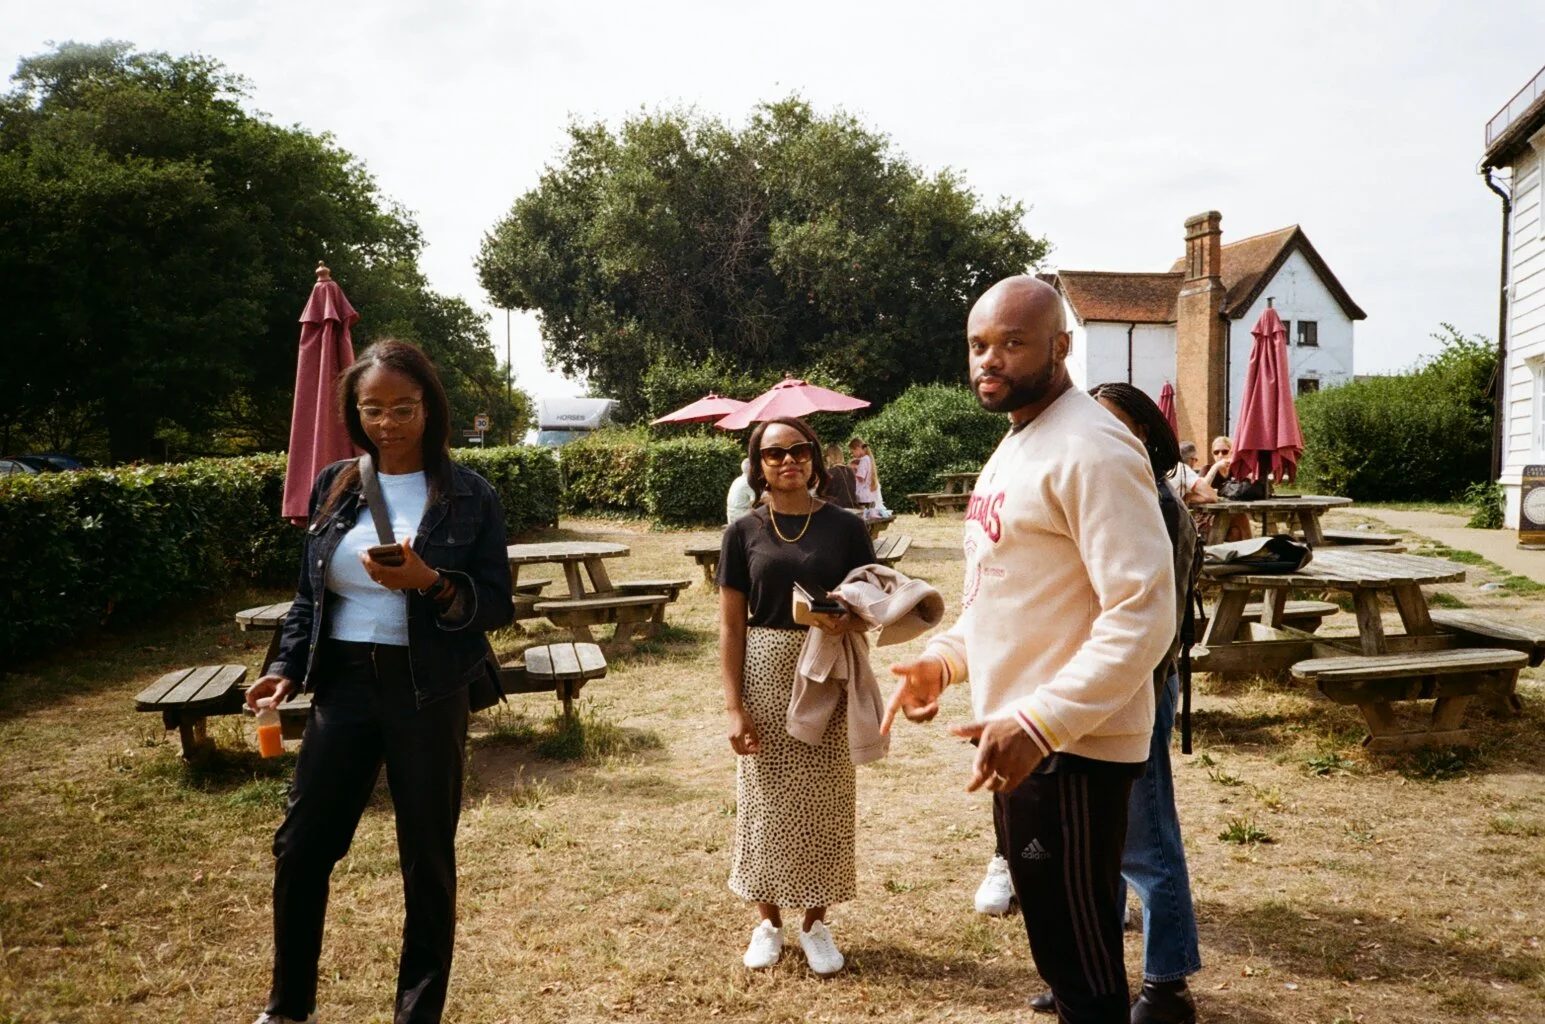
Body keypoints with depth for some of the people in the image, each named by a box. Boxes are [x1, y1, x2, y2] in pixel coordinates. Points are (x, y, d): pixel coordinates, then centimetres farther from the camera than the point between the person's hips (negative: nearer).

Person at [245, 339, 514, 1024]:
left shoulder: (469, 496, -5)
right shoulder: (334, 485, 6)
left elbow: (497, 606, -7)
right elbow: (310, 593, 13)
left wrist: (431, 583, -24)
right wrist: (287, 669, 2)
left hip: (427, 692, -3)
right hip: (342, 683, 4)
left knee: (427, 856, 8)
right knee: (302, 844, 10)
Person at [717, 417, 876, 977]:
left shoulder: (846, 527, 0)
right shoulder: (744, 532, 1)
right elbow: (731, 625, 0)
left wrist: (853, 619, -20)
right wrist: (734, 706, -7)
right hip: (764, 675, 0)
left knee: (823, 798, 7)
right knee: (765, 797, 7)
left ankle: (815, 921, 24)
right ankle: (768, 919, 25)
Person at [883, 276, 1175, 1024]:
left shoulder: (1090, 450, -19)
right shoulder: (1015, 445, 13)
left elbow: (1143, 616, -25)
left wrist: (1039, 723, -30)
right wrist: (947, 656, 9)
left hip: (1070, 747, -10)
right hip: (1019, 736, 10)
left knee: (1078, 959, 4)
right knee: (1058, 943, 23)